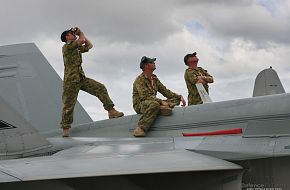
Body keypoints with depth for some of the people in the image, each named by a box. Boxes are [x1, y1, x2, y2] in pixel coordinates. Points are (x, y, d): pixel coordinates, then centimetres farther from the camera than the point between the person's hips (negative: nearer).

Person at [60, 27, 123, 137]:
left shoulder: (77, 48, 18)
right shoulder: (67, 47, -8)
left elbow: (89, 45, 24)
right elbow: (82, 40, -21)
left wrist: (81, 34, 19)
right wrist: (80, 33, 0)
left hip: (82, 78, 7)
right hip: (71, 80, -7)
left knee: (100, 88, -6)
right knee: (69, 105, -2)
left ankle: (111, 111, -9)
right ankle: (65, 128, 10)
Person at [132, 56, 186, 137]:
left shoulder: (155, 79, 17)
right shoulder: (140, 80, -9)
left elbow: (165, 91, 17)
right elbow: (145, 96, -21)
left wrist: (179, 97, 3)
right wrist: (161, 101, -30)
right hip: (140, 105, -8)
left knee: (176, 99, -1)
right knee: (154, 104, -42)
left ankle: (163, 108, -32)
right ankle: (140, 129, -39)